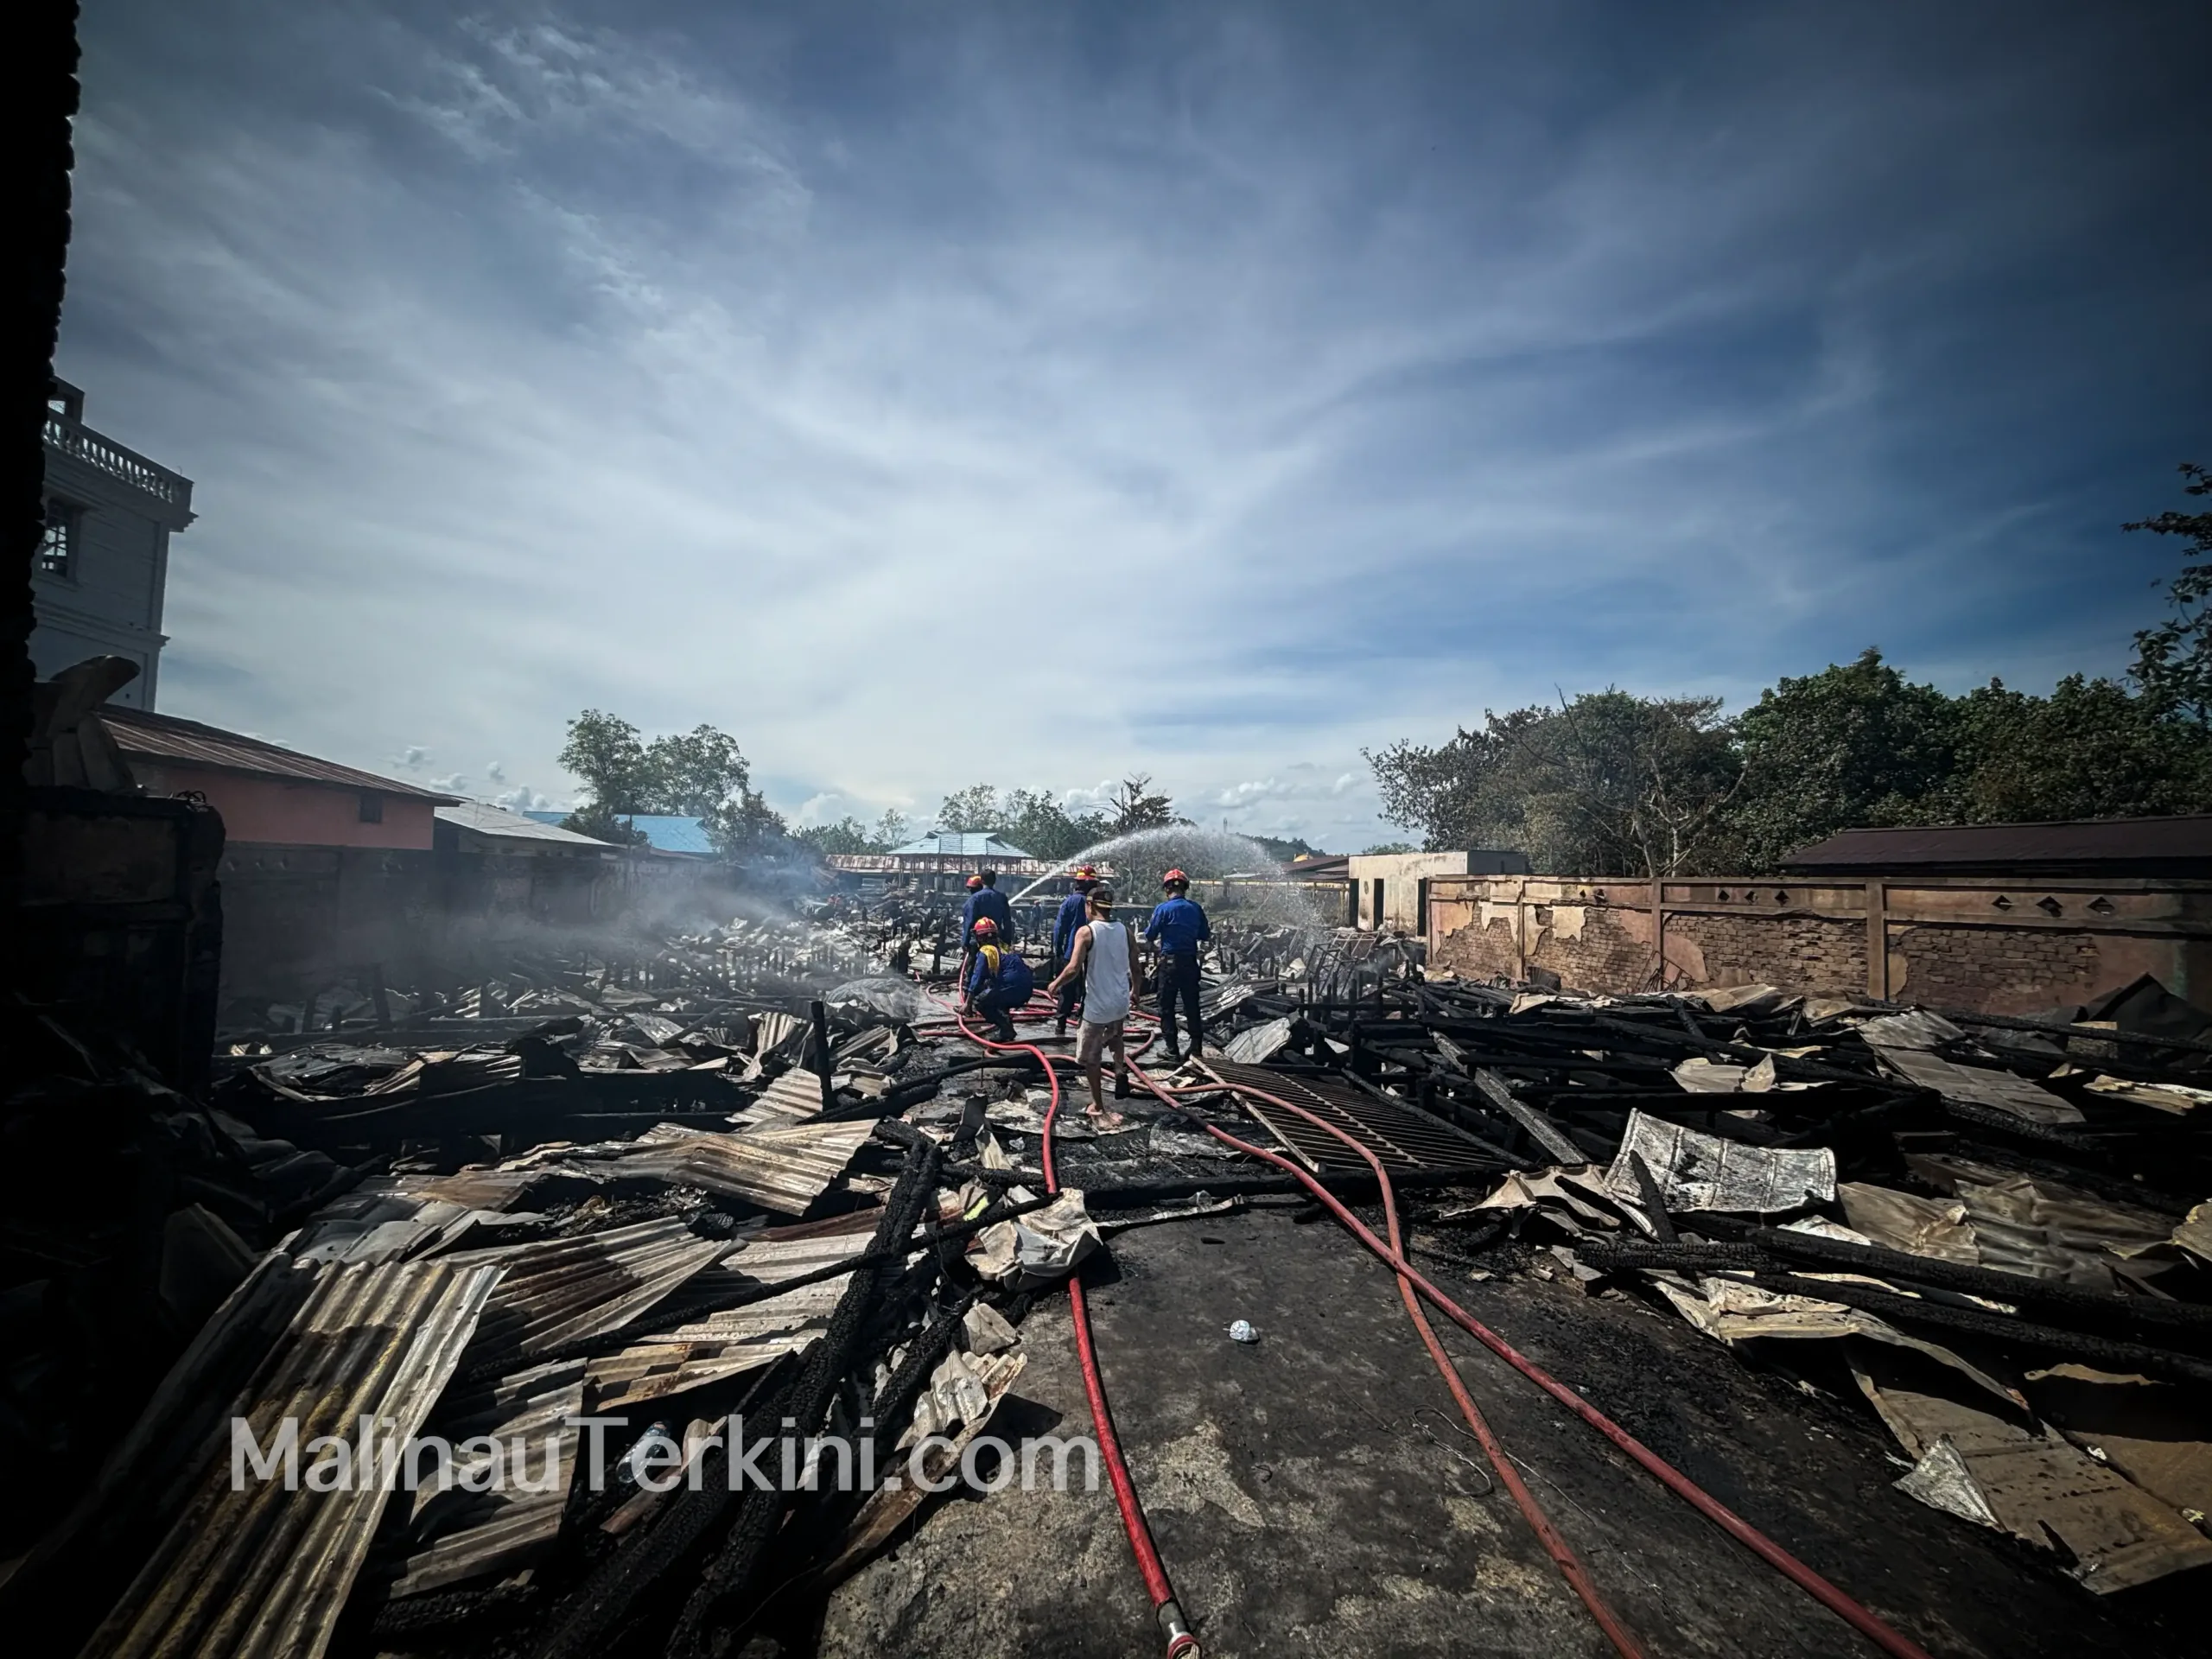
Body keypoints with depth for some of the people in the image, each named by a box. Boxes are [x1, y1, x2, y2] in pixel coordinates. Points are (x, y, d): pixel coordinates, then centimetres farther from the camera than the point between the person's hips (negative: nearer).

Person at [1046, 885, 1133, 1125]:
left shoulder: (1086, 931, -13)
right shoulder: (1124, 931, 2)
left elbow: (1073, 969, -21)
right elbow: (1135, 968, 9)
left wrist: (1055, 984, -2)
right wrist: (1135, 986, 30)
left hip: (1097, 1006, -5)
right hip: (1121, 1003, 5)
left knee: (1091, 1058, 11)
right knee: (1117, 1037, 35)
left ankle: (1099, 1109, 19)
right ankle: (1121, 1071, 11)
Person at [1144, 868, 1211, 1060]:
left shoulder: (1164, 908, -10)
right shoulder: (1195, 909, 2)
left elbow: (1150, 936, -5)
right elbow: (1205, 936, 10)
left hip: (1169, 963, -4)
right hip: (1190, 962, 4)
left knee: (1167, 1008, 5)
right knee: (1192, 1006, 13)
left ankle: (1172, 1052, 6)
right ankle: (1196, 1049, 18)